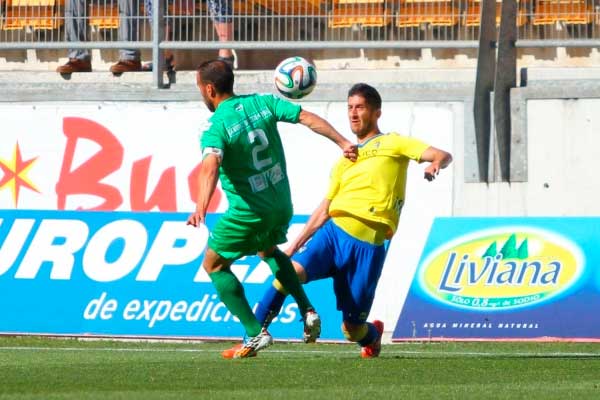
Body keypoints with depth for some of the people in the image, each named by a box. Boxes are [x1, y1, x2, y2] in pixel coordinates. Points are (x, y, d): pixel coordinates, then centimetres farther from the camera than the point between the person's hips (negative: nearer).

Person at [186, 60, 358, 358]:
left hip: (249, 212, -7)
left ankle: (255, 334, 3)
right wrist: (342, 143, -2)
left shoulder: (215, 128, -18)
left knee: (214, 265, 12)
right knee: (268, 250, 35)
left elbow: (210, 166, -36)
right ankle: (307, 311, 21)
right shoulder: (262, 103, -1)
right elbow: (308, 118, -5)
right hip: (282, 205, 7)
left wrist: (201, 207, -49)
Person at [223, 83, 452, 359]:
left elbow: (442, 156, -2)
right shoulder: (345, 160, 24)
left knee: (352, 329, -1)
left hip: (367, 244, -4)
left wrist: (435, 164, -27)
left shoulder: (393, 144, 9)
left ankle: (372, 335, 37)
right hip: (333, 232, 4)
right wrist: (295, 245, 18)